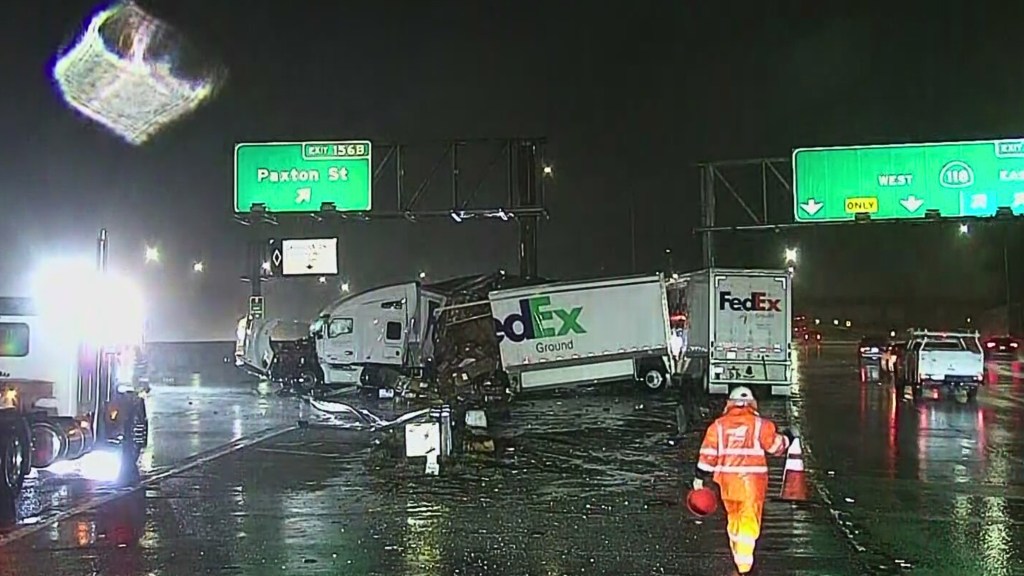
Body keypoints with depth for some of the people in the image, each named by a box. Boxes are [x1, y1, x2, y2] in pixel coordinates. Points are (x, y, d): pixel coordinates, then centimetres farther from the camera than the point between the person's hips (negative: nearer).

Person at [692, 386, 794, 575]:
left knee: (733, 519, 21)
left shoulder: (718, 425, 4)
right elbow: (776, 446, 4)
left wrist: (700, 477, 9)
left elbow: (708, 453, 2)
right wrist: (787, 438, 24)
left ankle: (739, 560, 34)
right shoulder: (760, 424, -3)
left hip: (727, 482, 3)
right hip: (752, 481, -3)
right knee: (749, 523, -3)